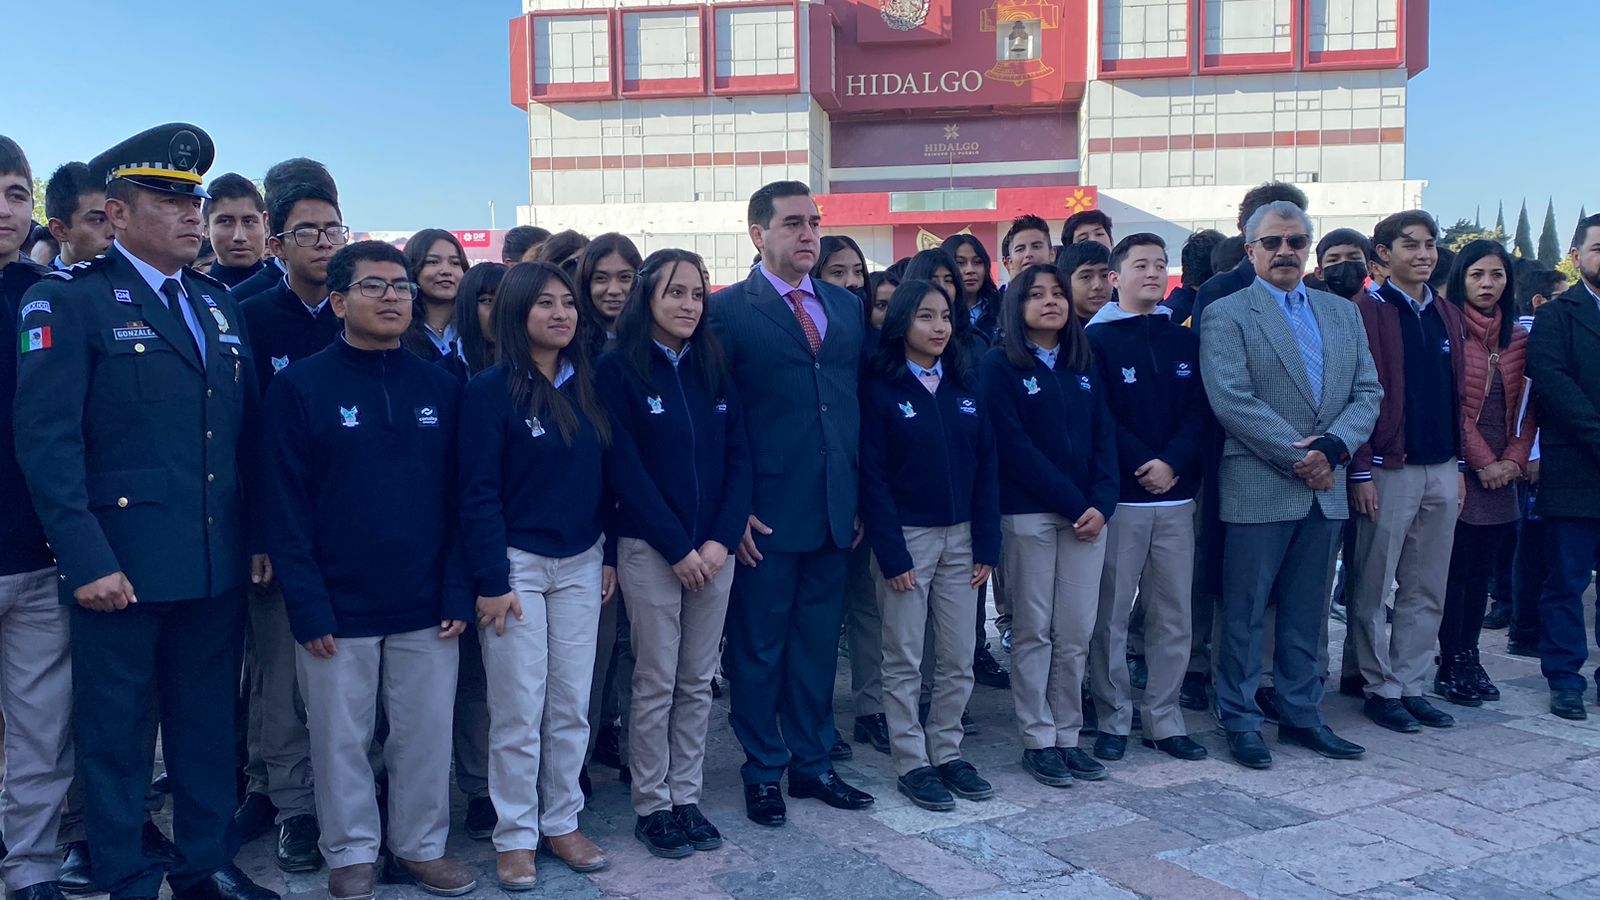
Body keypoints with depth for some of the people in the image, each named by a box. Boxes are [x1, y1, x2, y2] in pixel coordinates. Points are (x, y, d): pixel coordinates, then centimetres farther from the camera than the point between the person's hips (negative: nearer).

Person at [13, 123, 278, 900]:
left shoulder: (220, 304, 13)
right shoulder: (68, 300, -6)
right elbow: (47, 440, -13)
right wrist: (85, 560, -17)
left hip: (219, 565, 6)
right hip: (121, 566, -5)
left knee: (208, 722, 15)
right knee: (114, 729, 8)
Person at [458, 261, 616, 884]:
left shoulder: (586, 386, 6)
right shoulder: (490, 390, -10)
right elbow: (478, 492, -12)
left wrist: (609, 556, 8)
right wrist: (491, 581, -15)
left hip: (581, 564, 5)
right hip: (518, 563, -5)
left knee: (571, 705, 9)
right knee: (518, 710, 2)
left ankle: (561, 822, 23)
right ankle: (515, 835, 16)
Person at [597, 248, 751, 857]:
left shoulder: (713, 367, 8)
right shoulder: (619, 369, -6)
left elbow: (738, 458, 5)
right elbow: (627, 468, -10)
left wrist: (721, 539, -7)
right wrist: (678, 547, -12)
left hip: (714, 548, 4)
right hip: (650, 548, -4)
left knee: (698, 681, 10)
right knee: (655, 682, 3)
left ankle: (685, 798, 22)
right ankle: (651, 806, 16)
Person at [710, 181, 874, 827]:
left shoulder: (848, 307, 11)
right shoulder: (728, 310, -5)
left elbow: (861, 403, 13)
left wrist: (861, 496, 9)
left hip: (835, 509, 5)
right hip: (766, 515, -5)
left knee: (818, 645, 15)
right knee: (758, 648, 7)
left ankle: (813, 765, 29)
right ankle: (763, 773, 23)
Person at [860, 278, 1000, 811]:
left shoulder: (965, 384, 6)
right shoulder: (880, 388, -6)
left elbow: (986, 466, 6)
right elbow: (872, 476, -8)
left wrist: (986, 545, 0)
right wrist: (891, 554, -13)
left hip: (960, 536, 4)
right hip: (906, 535, -4)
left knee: (959, 658, 8)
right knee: (904, 660, 5)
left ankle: (947, 752, 22)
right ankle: (912, 762, 15)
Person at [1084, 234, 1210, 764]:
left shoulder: (1184, 341, 12)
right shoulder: (1096, 339, 0)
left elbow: (1200, 411, 3)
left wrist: (1171, 463, -12)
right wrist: (1142, 466, -14)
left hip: (1176, 496, 4)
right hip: (1120, 498, -4)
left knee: (1174, 616, 7)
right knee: (1110, 616, 1)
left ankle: (1164, 721, 18)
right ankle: (1113, 720, 13)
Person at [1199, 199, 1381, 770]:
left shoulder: (1342, 314, 14)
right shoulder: (1226, 315, -4)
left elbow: (1368, 392, 8)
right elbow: (1232, 401, -14)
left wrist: (1332, 447, -10)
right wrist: (1299, 457, -15)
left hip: (1325, 489, 5)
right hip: (1258, 489, -5)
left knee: (1306, 614, 13)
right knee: (1244, 614, 3)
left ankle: (1301, 715, 24)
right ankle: (1240, 721, 14)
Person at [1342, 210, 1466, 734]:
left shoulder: (1448, 316, 14)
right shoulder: (1367, 311, -6)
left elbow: (1457, 393, 16)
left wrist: (1459, 463, 11)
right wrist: (1361, 472, -14)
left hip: (1441, 471, 6)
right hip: (1389, 470, -6)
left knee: (1427, 591, 11)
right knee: (1372, 588, 2)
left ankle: (1411, 685, 21)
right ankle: (1380, 687, 15)